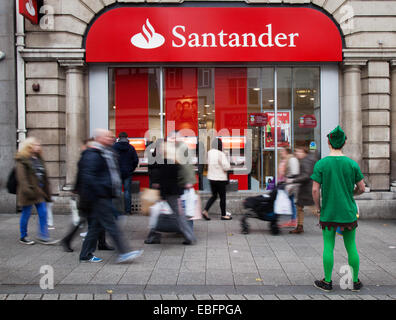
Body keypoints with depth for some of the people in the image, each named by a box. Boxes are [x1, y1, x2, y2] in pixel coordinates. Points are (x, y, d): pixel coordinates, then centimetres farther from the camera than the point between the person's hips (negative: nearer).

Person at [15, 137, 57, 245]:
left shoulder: (39, 159, 15)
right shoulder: (22, 160, -8)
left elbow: (44, 176, 17)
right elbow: (21, 177, -16)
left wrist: (46, 192, 16)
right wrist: (27, 190, -25)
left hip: (39, 191, 7)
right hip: (29, 192, -7)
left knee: (43, 213, 3)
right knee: (26, 214, 4)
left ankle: (43, 237, 8)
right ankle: (23, 237, 19)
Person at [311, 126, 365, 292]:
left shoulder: (321, 164, -8)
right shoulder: (352, 164, -4)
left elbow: (315, 190, -10)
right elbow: (361, 188, 3)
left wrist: (318, 208, 4)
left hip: (328, 213, -1)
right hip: (348, 212, 2)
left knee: (328, 247, 7)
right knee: (351, 247, 12)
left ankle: (327, 282, 16)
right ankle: (355, 282, 22)